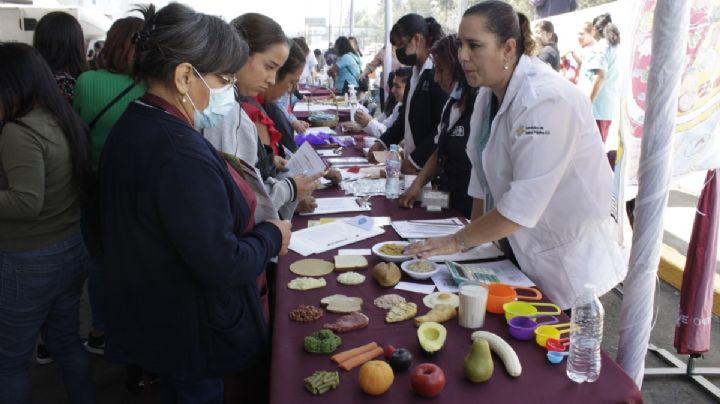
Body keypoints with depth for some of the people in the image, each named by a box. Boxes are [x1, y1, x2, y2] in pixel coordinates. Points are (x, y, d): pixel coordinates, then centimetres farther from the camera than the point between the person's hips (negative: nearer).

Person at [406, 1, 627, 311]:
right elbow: (483, 173, 5)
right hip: (522, 250, 8)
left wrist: (458, 242, -20)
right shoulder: (489, 93, 0)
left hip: (570, 259, -8)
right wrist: (476, 236, 1)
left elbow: (522, 206, -28)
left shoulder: (546, 101, -26)